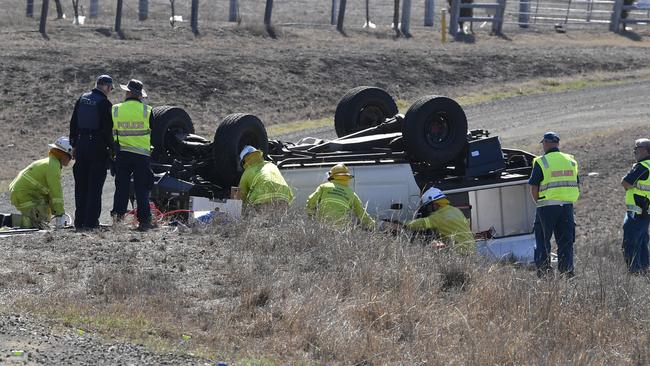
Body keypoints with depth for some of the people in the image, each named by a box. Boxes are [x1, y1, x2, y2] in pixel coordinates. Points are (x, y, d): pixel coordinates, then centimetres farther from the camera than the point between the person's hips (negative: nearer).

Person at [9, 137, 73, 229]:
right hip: (24, 196, -11)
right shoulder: (53, 166, -15)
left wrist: (56, 213, 17)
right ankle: (10, 220, -13)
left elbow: (54, 192, 20)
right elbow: (56, 193, -17)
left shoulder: (49, 162, 18)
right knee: (41, 224, -16)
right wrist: (60, 215, -15)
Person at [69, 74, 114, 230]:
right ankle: (91, 221, -4)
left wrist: (74, 144, 17)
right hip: (98, 146, -6)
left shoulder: (82, 99, 8)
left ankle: (79, 221, 14)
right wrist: (110, 147, -4)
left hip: (81, 144, 6)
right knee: (95, 186, -2)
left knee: (81, 185, 12)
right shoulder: (104, 103, -12)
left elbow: (73, 123, 12)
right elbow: (107, 129, -14)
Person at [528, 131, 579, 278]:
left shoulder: (541, 162, -6)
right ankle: (567, 270, 5)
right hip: (567, 206, 4)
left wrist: (539, 203, 3)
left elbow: (533, 187, -8)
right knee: (566, 241, 9)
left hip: (547, 206, -4)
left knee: (542, 239, 5)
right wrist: (567, 202, 15)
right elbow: (576, 185, 13)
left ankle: (544, 269, -1)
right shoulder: (571, 161, 10)